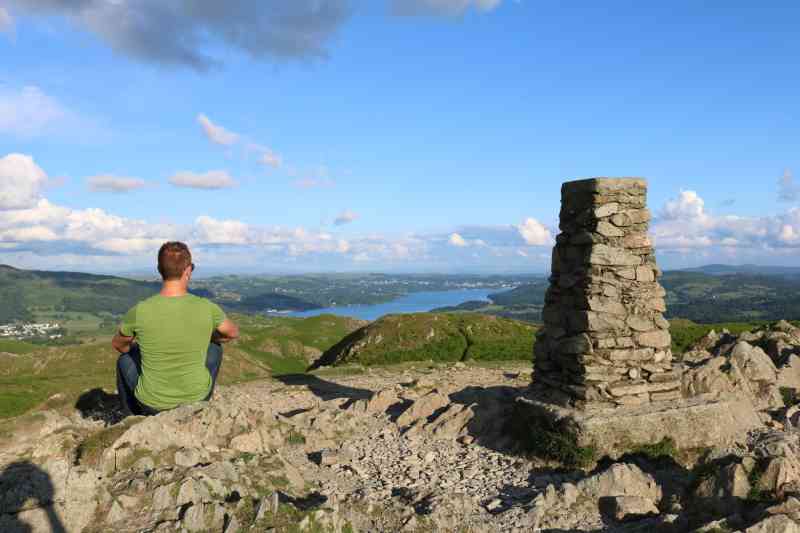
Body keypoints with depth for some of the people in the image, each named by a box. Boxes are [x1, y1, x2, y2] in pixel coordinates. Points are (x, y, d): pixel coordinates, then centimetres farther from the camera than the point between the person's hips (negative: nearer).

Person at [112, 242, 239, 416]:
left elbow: (117, 344, 2)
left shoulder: (139, 312, -20)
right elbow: (233, 333, 2)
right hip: (196, 395, 1)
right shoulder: (207, 308, -19)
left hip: (152, 402, 0)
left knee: (126, 358, 28)